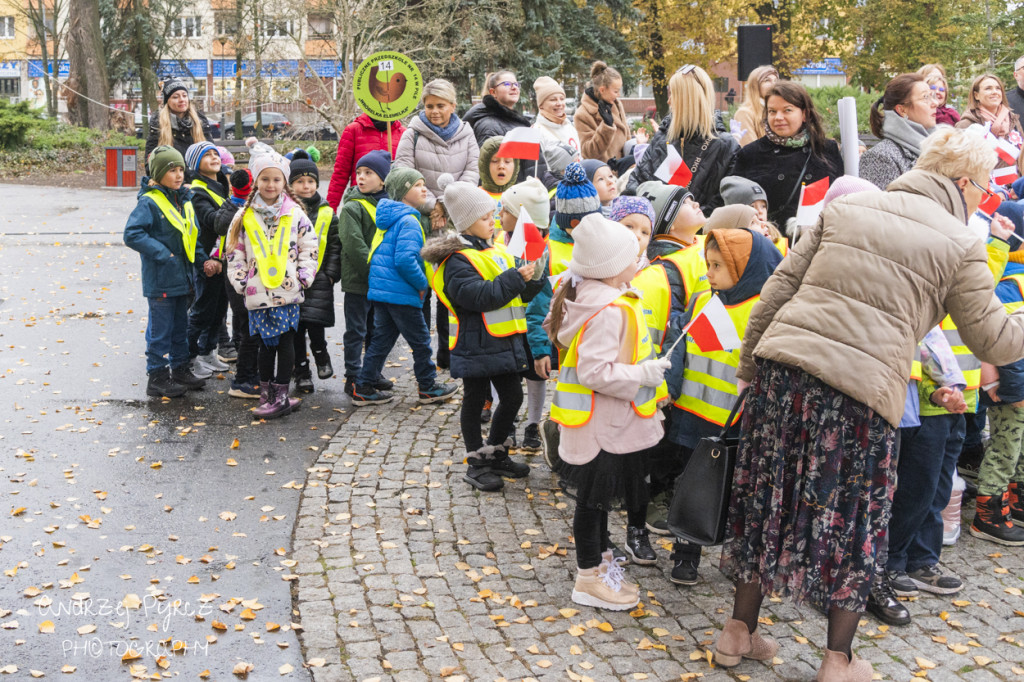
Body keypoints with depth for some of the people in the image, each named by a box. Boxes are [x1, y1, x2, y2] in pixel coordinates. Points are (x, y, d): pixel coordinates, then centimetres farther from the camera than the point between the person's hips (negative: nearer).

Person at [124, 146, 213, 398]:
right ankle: (157, 377, 9)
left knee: (180, 325, 17)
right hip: (160, 280, -8)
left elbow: (192, 235, 19)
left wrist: (204, 258, 5)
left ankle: (180, 369, 29)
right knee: (160, 329, 0)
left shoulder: (184, 200, 10)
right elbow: (132, 234, -21)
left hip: (181, 278, 8)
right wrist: (163, 254, -21)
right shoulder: (149, 202, -14)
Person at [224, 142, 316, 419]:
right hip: (258, 290, 1)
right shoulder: (244, 216, 6)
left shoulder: (295, 214, 3)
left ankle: (281, 395, 6)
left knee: (285, 341, 2)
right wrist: (240, 280, 0)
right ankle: (267, 392, 19)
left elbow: (309, 246, 6)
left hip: (288, 290, -1)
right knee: (266, 342, 9)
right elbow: (234, 251, 7)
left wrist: (304, 276, -3)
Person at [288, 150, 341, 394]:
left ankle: (322, 357, 19)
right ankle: (302, 373, 16)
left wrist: (330, 274, -3)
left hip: (318, 280, -1)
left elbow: (335, 246, 7)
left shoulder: (327, 214, 6)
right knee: (296, 329, 4)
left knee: (315, 324, -11)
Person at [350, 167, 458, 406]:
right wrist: (422, 284, -13)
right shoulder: (409, 221, -17)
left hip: (381, 291, 9)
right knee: (420, 341, 6)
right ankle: (428, 388, 18)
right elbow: (405, 259, -27)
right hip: (401, 294, -9)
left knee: (381, 339, 14)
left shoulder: (388, 218, 15)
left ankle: (363, 388, 14)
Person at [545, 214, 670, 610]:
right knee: (594, 496, 2)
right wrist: (643, 374, -23)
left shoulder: (604, 298, 7)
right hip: (603, 423, -10)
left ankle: (599, 560, 36)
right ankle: (589, 579, 14)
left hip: (610, 419, 10)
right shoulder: (608, 310, -26)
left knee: (600, 494, 21)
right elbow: (594, 371, -30)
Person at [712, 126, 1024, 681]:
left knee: (768, 499, 16)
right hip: (861, 391, -4)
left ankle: (739, 632, 28)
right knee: (850, 522, 13)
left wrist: (748, 364, 15)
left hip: (784, 368, 4)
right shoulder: (960, 245, 0)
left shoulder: (845, 207, 12)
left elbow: (780, 287, 10)